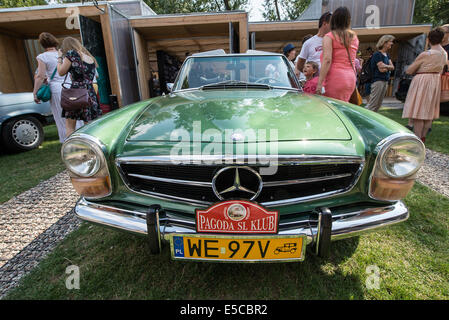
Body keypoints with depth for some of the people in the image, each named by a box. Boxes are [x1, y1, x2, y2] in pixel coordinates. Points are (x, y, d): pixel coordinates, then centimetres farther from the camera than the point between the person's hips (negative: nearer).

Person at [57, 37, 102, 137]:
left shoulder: (71, 54, -1)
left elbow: (61, 72, 4)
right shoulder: (90, 57, 17)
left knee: (69, 127, 2)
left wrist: (60, 57, 18)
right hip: (90, 94, 6)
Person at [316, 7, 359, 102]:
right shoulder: (354, 37, 17)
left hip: (336, 77, -6)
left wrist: (320, 83, -17)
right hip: (351, 78, 6)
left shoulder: (329, 36, -2)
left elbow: (327, 60, -13)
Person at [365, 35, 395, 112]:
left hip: (385, 81, 9)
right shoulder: (377, 54, -8)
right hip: (378, 81, -9)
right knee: (372, 104, -13)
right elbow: (381, 69, -14)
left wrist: (385, 66, -9)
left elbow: (392, 67, 6)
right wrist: (388, 67, 1)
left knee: (378, 105, 9)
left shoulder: (387, 55, 18)